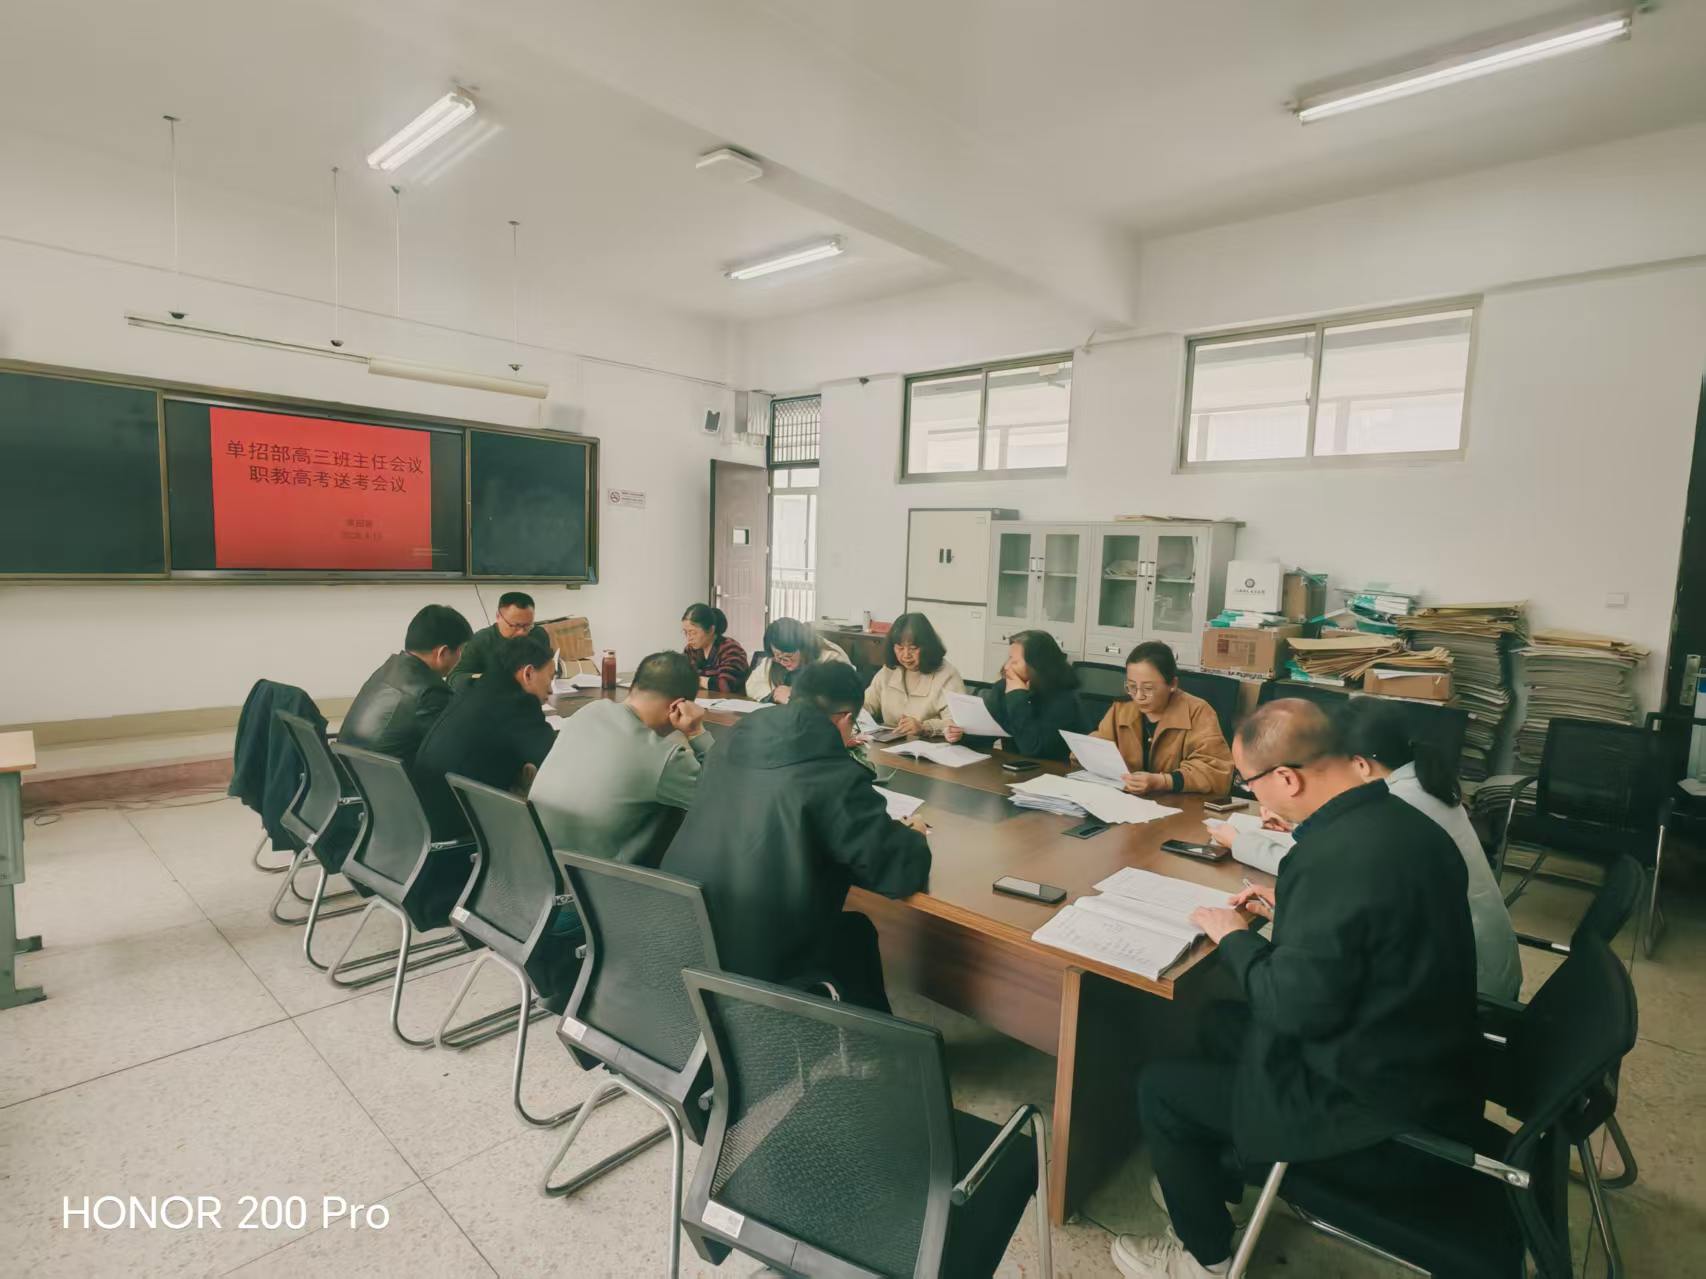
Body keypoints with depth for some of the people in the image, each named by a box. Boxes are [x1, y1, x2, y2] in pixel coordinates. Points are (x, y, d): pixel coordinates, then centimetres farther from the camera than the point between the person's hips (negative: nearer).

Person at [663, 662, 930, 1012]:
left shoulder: (736, 738, 2)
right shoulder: (836, 777, -19)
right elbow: (902, 870, -14)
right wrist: (912, 835, 7)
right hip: (758, 968, -6)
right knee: (857, 932, 23)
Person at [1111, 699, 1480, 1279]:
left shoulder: (1336, 855, -32)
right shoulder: (1404, 821, -4)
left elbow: (1293, 1008, -26)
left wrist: (1233, 936, -10)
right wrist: (1289, 906, 9)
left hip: (1377, 1110, -9)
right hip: (1427, 1071, 9)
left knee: (1159, 1089, 4)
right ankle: (1216, 1176, 43)